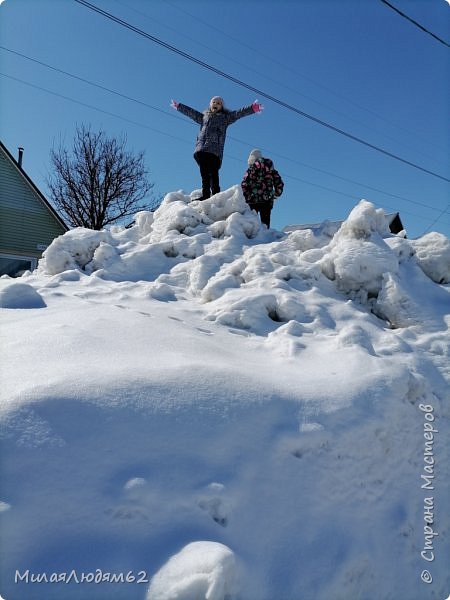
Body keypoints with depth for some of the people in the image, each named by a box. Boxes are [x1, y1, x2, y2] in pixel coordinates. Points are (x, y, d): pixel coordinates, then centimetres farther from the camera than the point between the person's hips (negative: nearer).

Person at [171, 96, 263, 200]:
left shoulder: (225, 117, 17)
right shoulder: (203, 117, 28)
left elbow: (239, 113, 6)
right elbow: (190, 112, 39)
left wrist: (253, 108, -6)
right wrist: (178, 106, 48)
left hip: (214, 150, -4)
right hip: (201, 149, 4)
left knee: (213, 174, -17)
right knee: (204, 175, -3)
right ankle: (205, 196, -5)